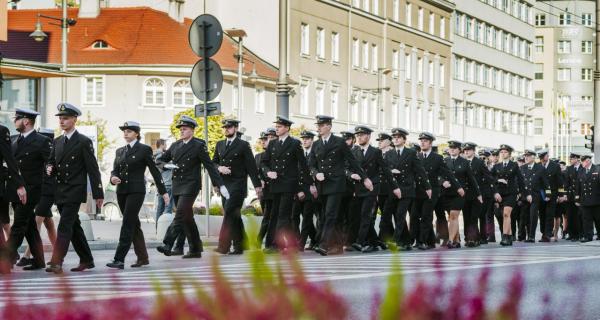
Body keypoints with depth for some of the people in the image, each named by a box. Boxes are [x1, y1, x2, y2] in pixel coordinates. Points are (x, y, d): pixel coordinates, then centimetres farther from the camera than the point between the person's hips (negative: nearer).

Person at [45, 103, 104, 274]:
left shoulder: (84, 142, -6)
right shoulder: (57, 141, 13)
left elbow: (93, 169, -7)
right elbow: (51, 162, 20)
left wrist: (98, 194, -9)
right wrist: (49, 168, -6)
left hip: (74, 191, -7)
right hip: (60, 192, 7)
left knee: (64, 226, -14)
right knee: (74, 227, 12)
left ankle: (56, 262, -19)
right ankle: (86, 260, 21)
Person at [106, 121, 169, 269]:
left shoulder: (144, 149, -2)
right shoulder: (120, 151, 15)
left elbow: (154, 171, 0)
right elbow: (115, 170, 12)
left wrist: (163, 192, 1)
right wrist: (113, 178, -12)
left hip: (136, 191, -6)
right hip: (122, 191, 6)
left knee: (128, 224, -13)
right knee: (134, 225, 11)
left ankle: (119, 259, -18)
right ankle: (142, 257, 18)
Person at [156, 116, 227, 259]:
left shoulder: (199, 145, -4)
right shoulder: (175, 145, 14)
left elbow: (209, 166, -5)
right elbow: (162, 159, 16)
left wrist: (220, 185, -8)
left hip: (190, 186, -7)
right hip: (177, 186, 7)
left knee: (180, 215, -17)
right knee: (187, 218, 10)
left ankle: (167, 245, -25)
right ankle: (195, 249, 18)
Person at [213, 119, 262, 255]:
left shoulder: (243, 145, -1)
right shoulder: (220, 145, 16)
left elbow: (251, 166, -3)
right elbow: (213, 163, 17)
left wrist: (257, 185, -5)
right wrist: (219, 168, -6)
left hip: (237, 185, -6)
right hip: (224, 185, 6)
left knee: (229, 213, -16)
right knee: (234, 216, 10)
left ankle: (224, 245, -22)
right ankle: (239, 246, 16)